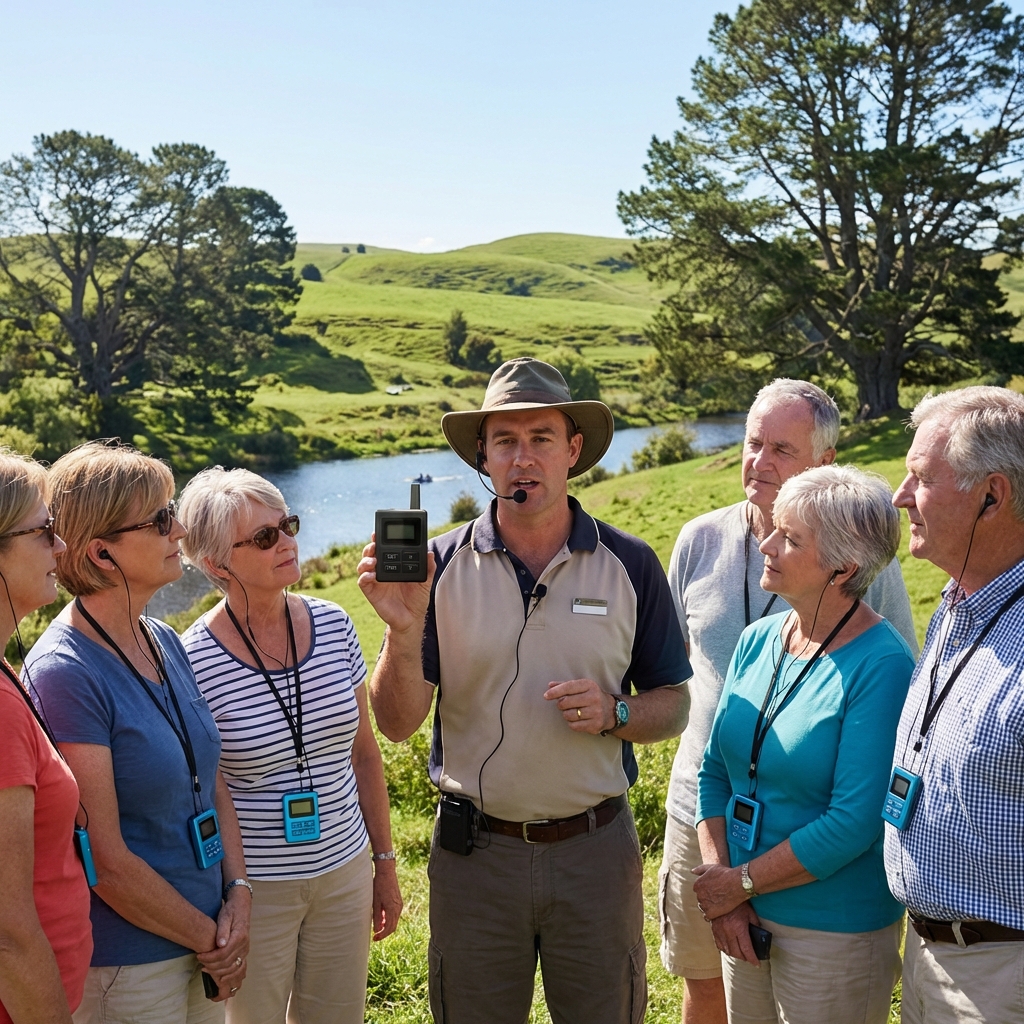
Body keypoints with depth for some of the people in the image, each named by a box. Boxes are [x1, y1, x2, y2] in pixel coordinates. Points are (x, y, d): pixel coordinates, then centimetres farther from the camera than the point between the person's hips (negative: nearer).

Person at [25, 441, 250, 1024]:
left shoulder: (166, 643, 2)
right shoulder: (66, 672, -21)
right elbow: (107, 861, -20)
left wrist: (238, 894, -3)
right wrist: (209, 938, -9)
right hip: (128, 966, -7)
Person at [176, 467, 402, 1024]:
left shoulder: (333, 626, -4)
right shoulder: (192, 662, -17)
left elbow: (363, 751, 5)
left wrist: (385, 862, 9)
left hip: (345, 873, 4)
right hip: (254, 890, -4)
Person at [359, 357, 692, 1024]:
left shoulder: (630, 566, -3)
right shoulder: (439, 566, -6)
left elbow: (673, 706, 4)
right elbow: (398, 724, -7)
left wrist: (613, 713, -16)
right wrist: (404, 629, -23)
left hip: (596, 847, 1)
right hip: (473, 850, 0)